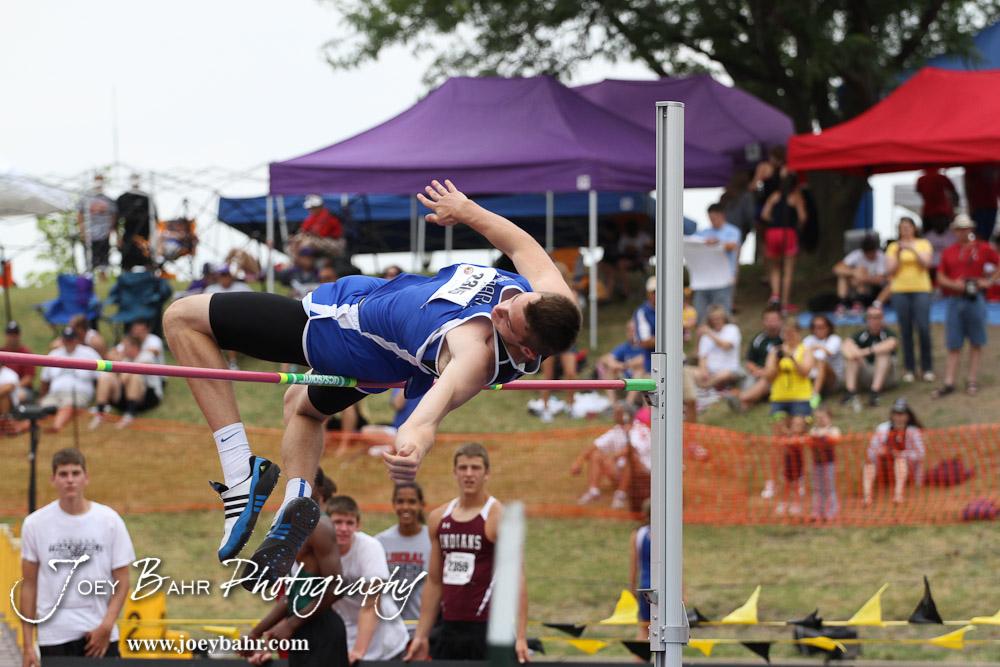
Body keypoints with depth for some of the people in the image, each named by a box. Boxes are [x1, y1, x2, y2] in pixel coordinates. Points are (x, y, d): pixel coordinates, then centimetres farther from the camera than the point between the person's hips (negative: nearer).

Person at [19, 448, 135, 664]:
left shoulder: (110, 520, 1)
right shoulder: (35, 523, 2)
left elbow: (121, 581, 4)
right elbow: (29, 585, 5)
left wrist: (106, 626, -10)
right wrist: (28, 645, 2)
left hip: (101, 637, 0)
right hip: (53, 636, 0)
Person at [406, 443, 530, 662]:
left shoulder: (500, 518, -6)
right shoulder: (438, 518, 12)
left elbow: (517, 579, -11)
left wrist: (521, 638, -19)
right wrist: (420, 636, 13)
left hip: (486, 627, -6)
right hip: (449, 628, 6)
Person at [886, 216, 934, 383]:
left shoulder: (923, 244, 9)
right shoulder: (893, 247, 11)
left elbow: (925, 263, -5)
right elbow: (890, 269, 1)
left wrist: (913, 250, -17)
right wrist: (898, 253, -12)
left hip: (921, 289, -1)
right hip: (900, 290, 1)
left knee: (923, 328, -10)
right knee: (905, 330, -2)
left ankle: (927, 368, -3)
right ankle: (909, 369, 3)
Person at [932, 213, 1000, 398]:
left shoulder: (982, 249, 2)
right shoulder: (948, 252, 9)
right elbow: (941, 277, 9)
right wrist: (953, 284, -9)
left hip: (974, 300, -2)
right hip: (954, 300, 2)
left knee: (976, 343, 3)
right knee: (953, 345, 1)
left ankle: (972, 381, 10)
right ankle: (948, 383, 2)